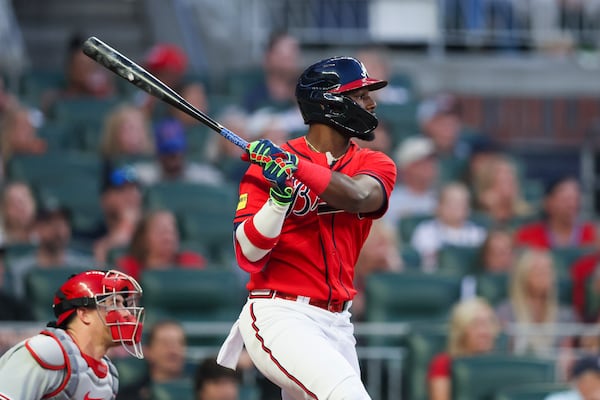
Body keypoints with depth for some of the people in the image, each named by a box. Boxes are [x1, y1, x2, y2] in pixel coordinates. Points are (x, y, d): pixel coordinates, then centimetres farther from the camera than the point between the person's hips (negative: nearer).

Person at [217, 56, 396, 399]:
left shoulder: (375, 165, 8)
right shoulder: (269, 164, -2)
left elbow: (358, 197, -18)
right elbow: (249, 256, -10)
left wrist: (295, 166, -29)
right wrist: (279, 198, -25)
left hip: (337, 325, 6)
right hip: (280, 316, -6)